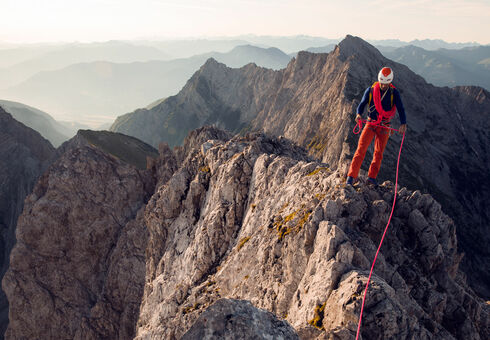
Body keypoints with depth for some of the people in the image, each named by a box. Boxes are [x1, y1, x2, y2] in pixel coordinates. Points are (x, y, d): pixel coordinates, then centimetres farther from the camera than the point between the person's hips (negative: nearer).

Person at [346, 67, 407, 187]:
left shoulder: (394, 93, -2)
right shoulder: (370, 90, -1)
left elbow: (400, 108, -8)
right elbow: (362, 104, -2)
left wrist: (403, 123, -23)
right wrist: (358, 114, -25)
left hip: (384, 127, 1)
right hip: (371, 124, -1)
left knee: (379, 152, 1)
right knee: (361, 149, -13)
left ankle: (372, 177, 11)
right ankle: (351, 176, -14)